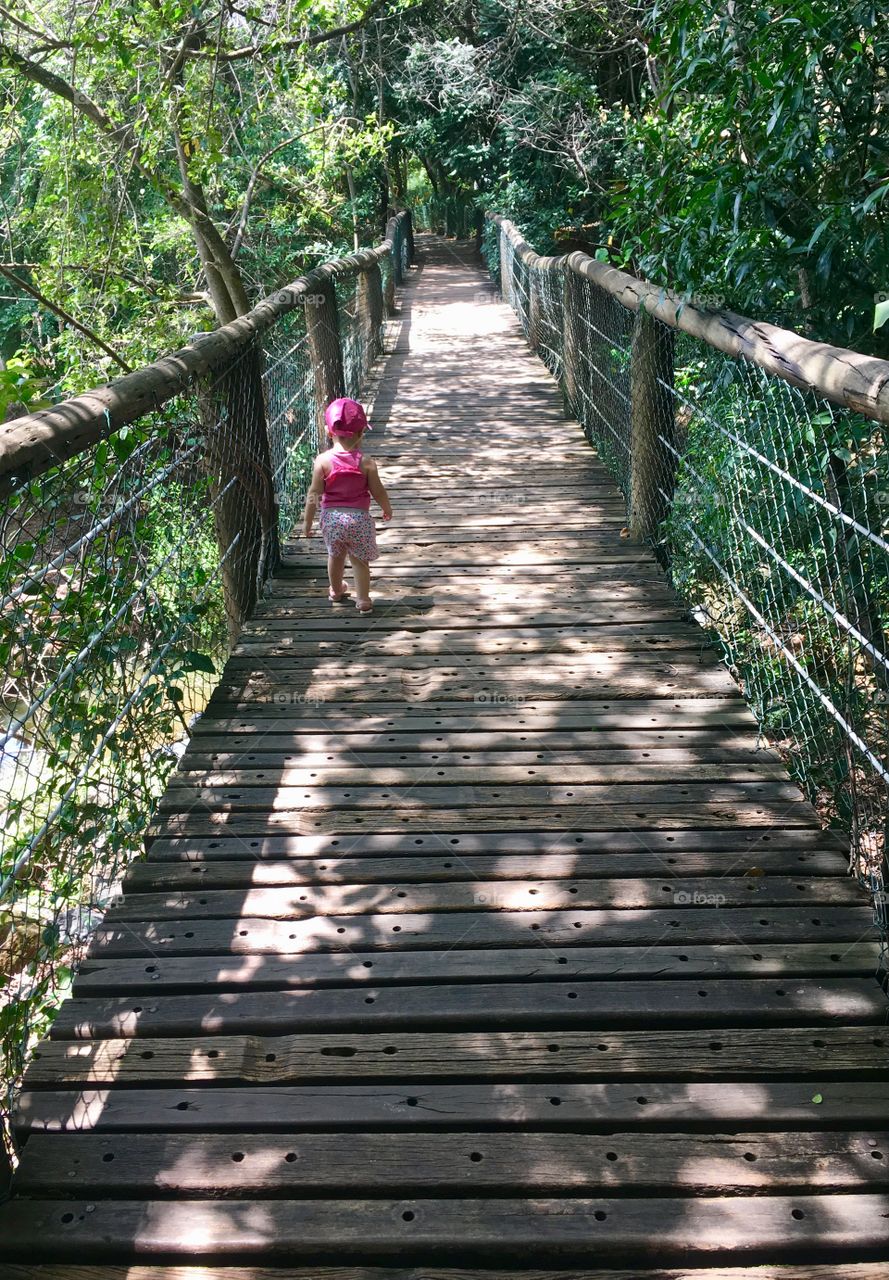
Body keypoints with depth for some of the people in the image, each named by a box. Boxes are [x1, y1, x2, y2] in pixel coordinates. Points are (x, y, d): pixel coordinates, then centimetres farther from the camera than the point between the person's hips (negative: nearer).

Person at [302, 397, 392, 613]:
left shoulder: (323, 460, -12)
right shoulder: (366, 463, -13)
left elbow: (314, 494, -9)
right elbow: (378, 492, -4)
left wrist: (308, 521, 2)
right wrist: (387, 509, 16)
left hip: (331, 516, 2)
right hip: (359, 518, -2)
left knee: (335, 556, 24)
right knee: (360, 560, 13)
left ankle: (336, 590, 44)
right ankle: (363, 600, 18)